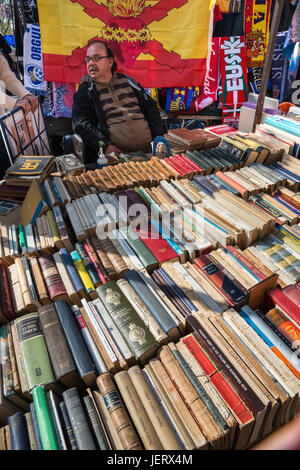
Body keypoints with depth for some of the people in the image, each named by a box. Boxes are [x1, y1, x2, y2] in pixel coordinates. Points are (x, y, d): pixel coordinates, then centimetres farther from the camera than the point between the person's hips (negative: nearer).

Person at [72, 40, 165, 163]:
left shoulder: (127, 81, 20)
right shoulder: (85, 91, 11)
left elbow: (150, 107, 21)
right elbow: (80, 123, -2)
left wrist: (159, 138, 7)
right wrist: (105, 145, -18)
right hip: (115, 154, -3)